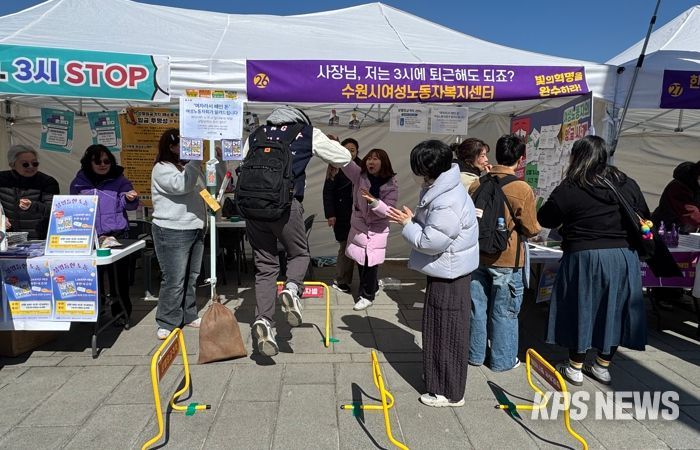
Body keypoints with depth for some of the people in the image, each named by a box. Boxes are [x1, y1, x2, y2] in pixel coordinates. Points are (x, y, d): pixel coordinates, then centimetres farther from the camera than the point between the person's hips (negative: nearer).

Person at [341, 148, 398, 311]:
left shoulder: (391, 185, -9)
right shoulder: (360, 175, -3)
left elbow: (388, 211, -15)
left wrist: (373, 201, -31)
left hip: (377, 230, -2)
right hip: (358, 227, 3)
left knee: (371, 264, -3)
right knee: (361, 262, 11)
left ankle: (366, 296, 15)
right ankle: (372, 287, 36)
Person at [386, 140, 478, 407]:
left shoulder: (447, 204, -28)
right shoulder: (440, 190, 7)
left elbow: (430, 242, -25)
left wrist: (407, 224, -12)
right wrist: (412, 219, 1)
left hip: (449, 277, -11)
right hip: (444, 272, 11)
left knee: (447, 333, 3)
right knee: (438, 329, 23)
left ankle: (449, 393, 19)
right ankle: (438, 377, 41)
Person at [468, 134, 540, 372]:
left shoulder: (477, 184, -1)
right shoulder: (522, 189, -15)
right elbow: (531, 229, -8)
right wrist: (536, 224, 13)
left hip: (477, 256, 4)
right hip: (506, 262, -4)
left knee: (477, 307, 15)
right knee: (504, 312, 10)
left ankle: (475, 354, 29)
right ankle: (503, 360, 24)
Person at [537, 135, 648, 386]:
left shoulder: (570, 189, -10)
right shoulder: (627, 184, 5)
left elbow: (545, 219, -3)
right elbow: (644, 217, 14)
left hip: (584, 257, -4)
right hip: (625, 257, 4)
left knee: (581, 309, 9)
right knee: (613, 310, 15)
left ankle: (575, 367, 21)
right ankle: (603, 366, 28)